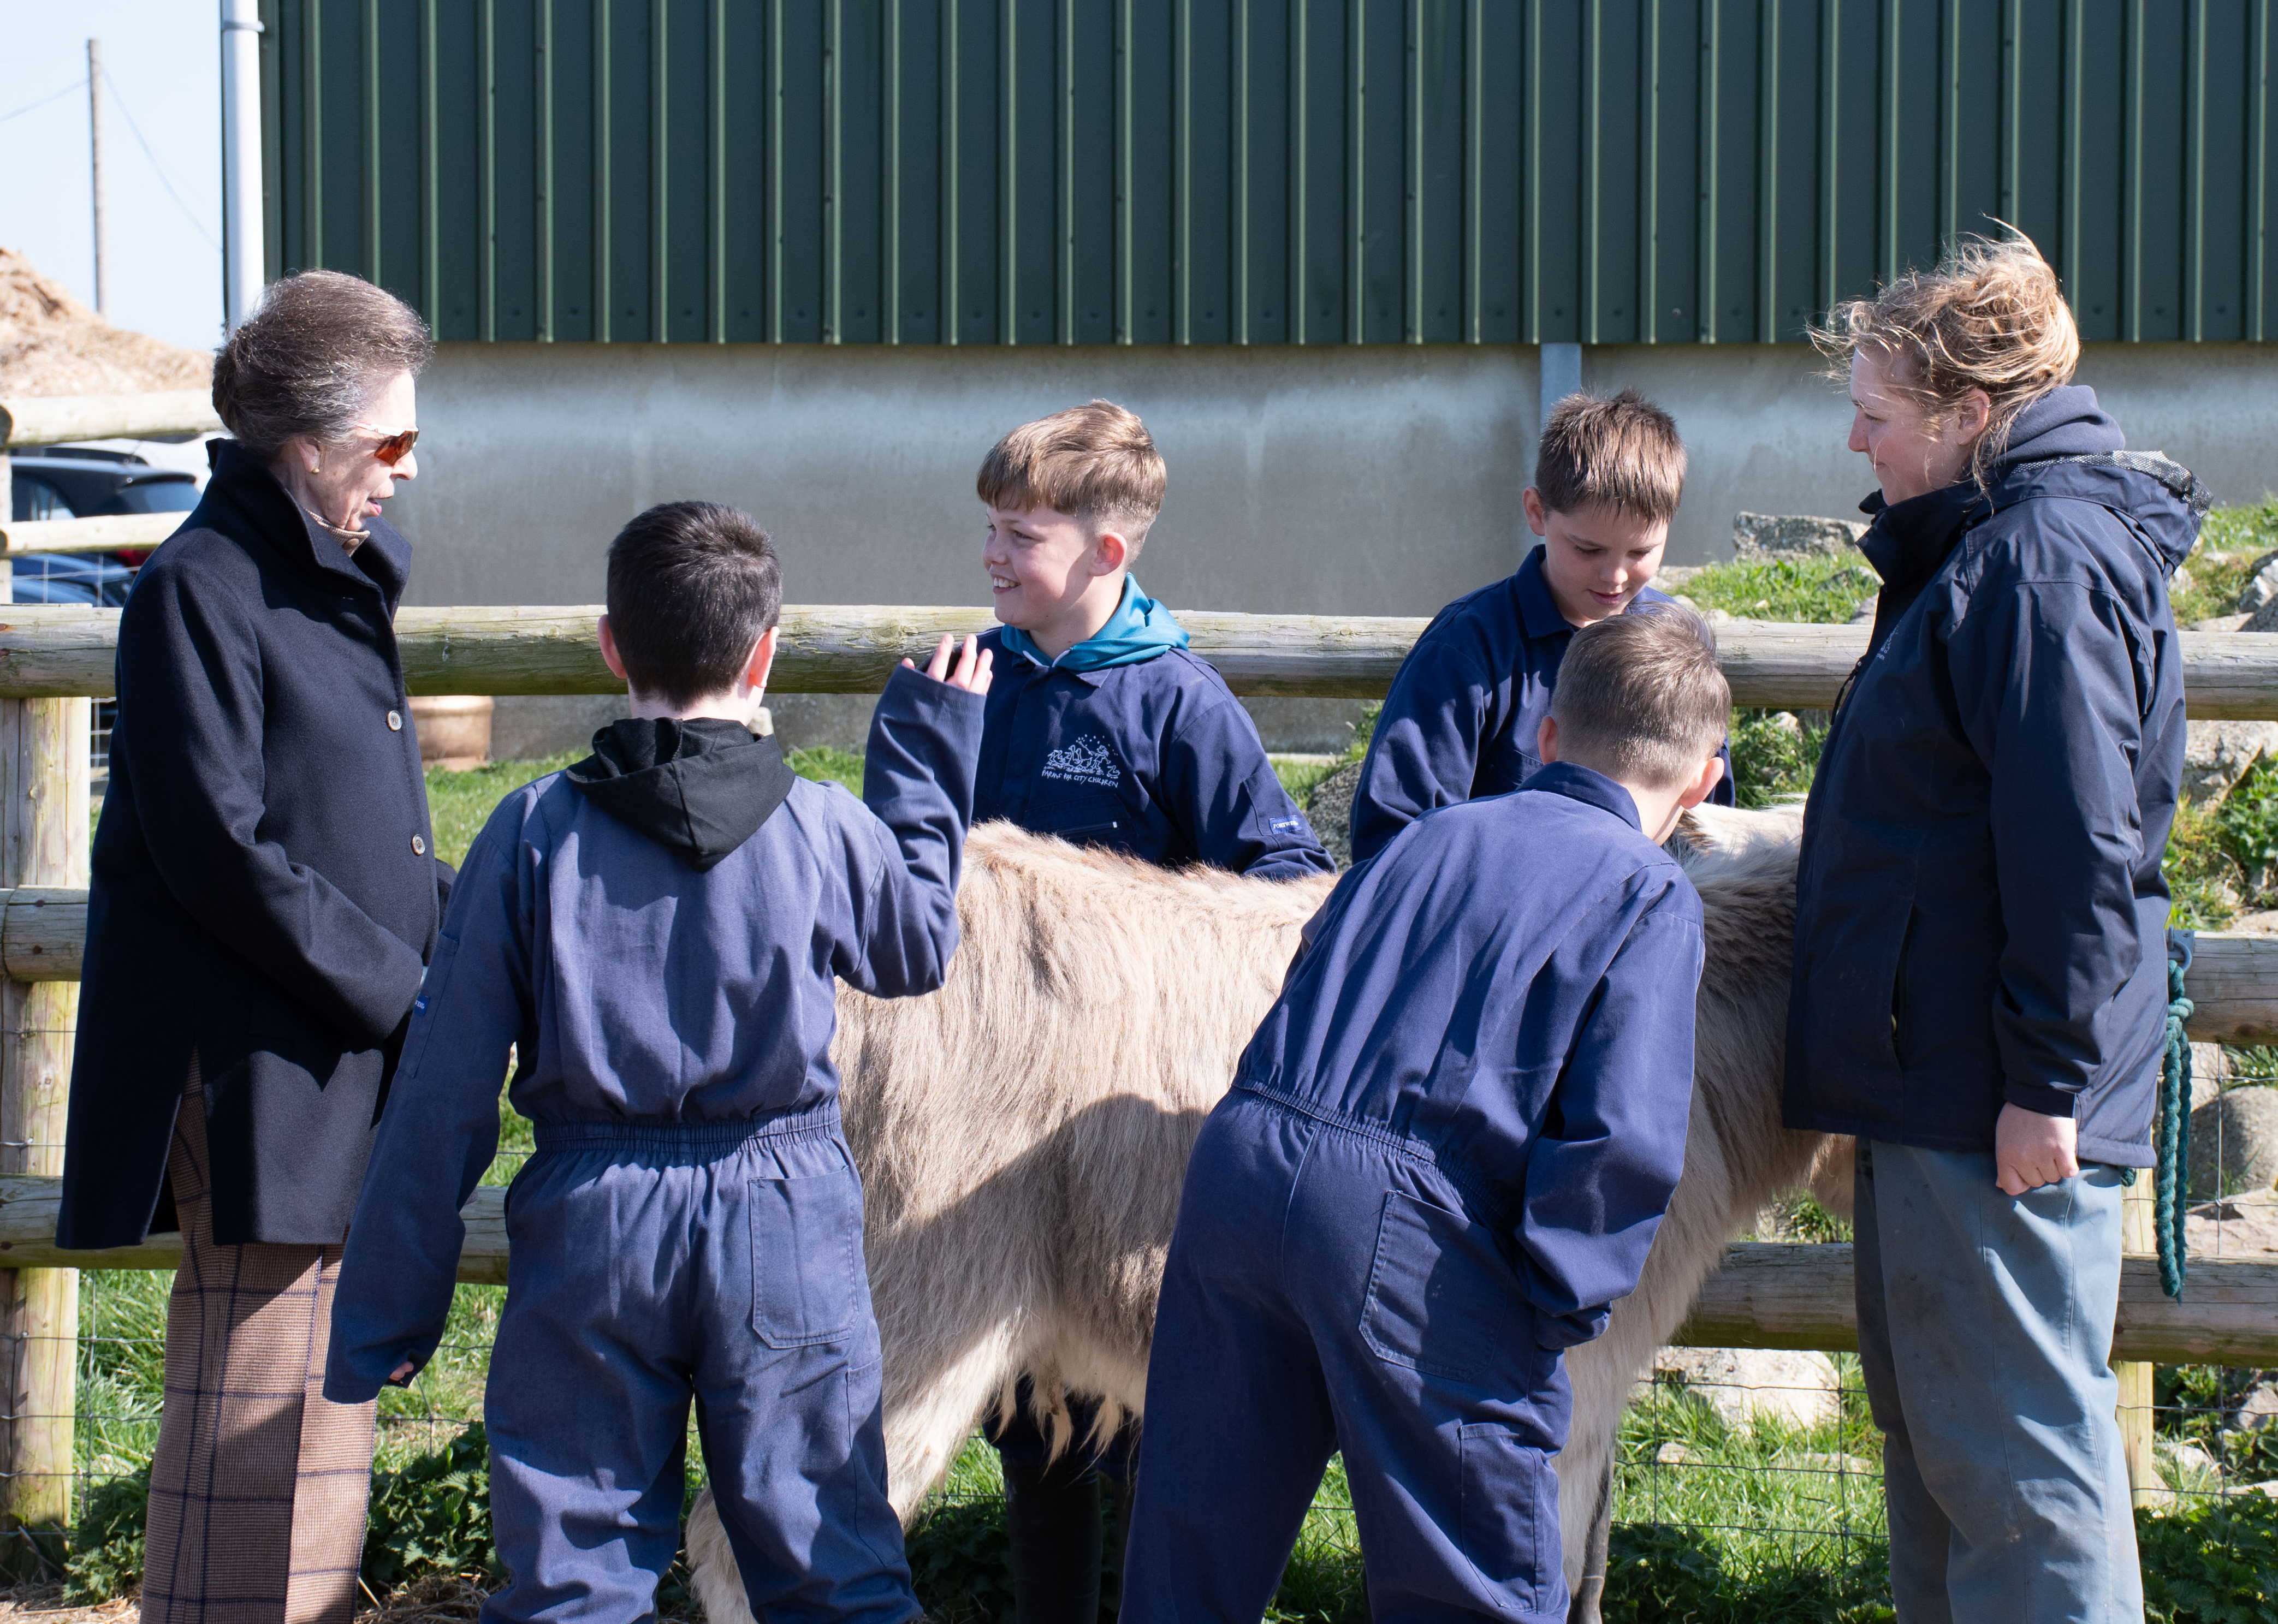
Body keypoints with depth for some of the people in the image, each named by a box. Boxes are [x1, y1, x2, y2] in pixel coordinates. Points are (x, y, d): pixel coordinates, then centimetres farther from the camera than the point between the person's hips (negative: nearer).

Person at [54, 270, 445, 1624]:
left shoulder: (342, 575, 16)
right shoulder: (202, 588, -12)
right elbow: (218, 852, -18)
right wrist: (398, 990, -16)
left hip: (351, 1055, 9)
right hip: (259, 1068, -9)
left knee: (330, 1396, 14)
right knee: (264, 1408, -8)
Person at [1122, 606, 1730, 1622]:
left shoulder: (1429, 837, 22)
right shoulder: (1651, 897, 4)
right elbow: (1625, 1135, -8)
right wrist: (1557, 1309, 0)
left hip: (1243, 1161, 6)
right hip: (1414, 1232, -6)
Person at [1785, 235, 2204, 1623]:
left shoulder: (2046, 556, -18)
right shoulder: (1991, 545, 16)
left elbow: (2079, 844, -23)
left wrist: (2048, 1078, -22)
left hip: (1999, 1105, -11)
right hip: (1938, 1083, 11)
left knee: (2015, 1453, -5)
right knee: (1931, 1424, 18)